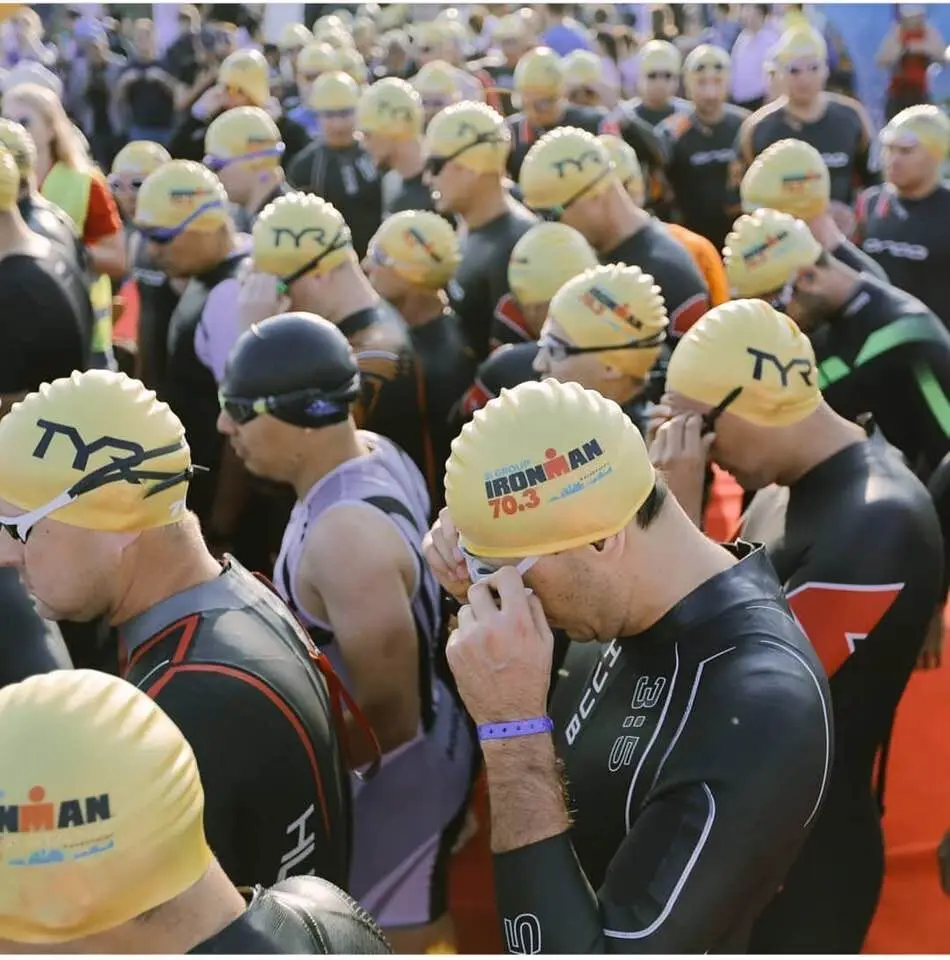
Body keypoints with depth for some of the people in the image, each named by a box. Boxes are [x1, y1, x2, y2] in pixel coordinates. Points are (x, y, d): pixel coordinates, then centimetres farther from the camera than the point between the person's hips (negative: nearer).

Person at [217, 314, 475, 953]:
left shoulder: (346, 537, -34)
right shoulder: (376, 452, -7)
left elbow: (389, 714, -27)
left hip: (393, 773, -8)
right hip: (417, 744, 9)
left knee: (401, 936, 13)